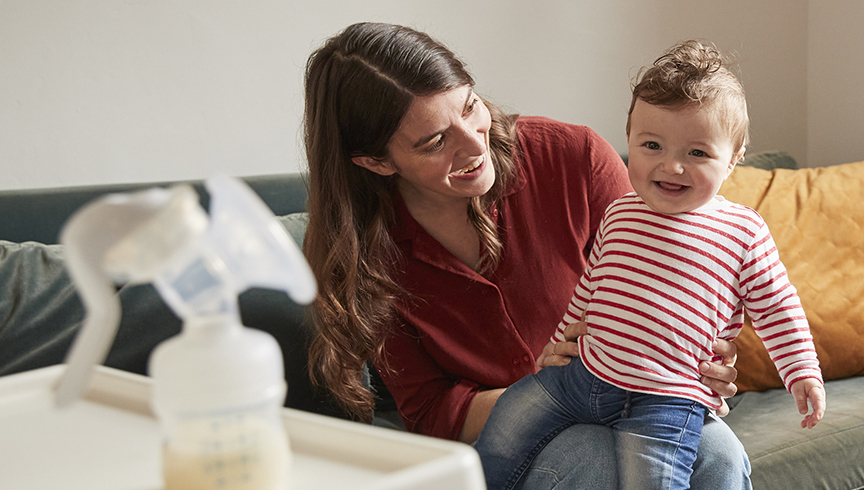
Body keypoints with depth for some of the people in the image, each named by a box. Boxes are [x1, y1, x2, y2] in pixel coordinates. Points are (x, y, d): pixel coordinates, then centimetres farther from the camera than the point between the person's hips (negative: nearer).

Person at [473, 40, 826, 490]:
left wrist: (803, 373, -2)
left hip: (667, 398, -4)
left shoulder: (744, 233, -5)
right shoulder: (618, 215, 6)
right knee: (509, 416, 4)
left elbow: (775, 307, 5)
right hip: (582, 373, 4)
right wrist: (560, 341, 25)